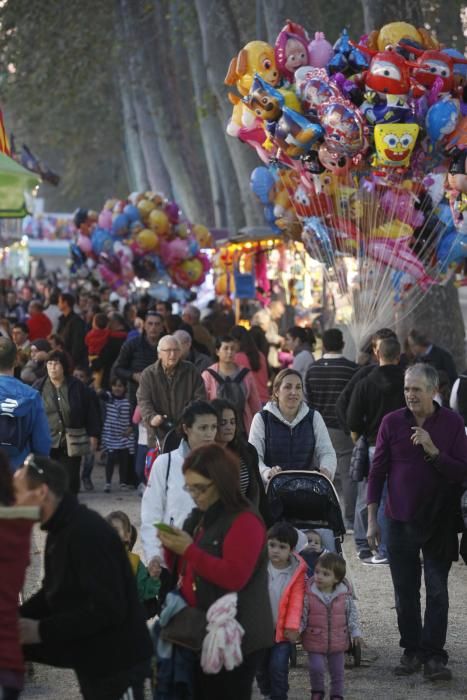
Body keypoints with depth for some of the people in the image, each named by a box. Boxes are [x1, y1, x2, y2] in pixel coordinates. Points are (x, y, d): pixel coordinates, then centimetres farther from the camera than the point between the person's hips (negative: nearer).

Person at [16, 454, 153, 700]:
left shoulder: (87, 533, -25)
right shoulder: (60, 530, 9)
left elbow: (108, 609, -28)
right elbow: (52, 593, 15)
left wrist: (42, 631, -25)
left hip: (117, 662, -10)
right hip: (94, 660, 10)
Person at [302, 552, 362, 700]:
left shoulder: (344, 594, -9)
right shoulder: (309, 594, -14)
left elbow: (352, 614, 1)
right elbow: (302, 615, -8)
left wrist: (355, 632, -2)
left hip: (338, 641, 2)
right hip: (315, 641, -2)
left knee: (337, 670, 12)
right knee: (316, 668, -3)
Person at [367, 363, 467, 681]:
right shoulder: (392, 422, -1)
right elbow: (377, 471, 4)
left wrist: (433, 451, -22)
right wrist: (372, 518, 3)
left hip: (439, 520, -2)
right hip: (401, 520, 2)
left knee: (437, 591, -1)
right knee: (405, 592, 8)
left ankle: (435, 656, 4)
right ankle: (412, 651, 19)